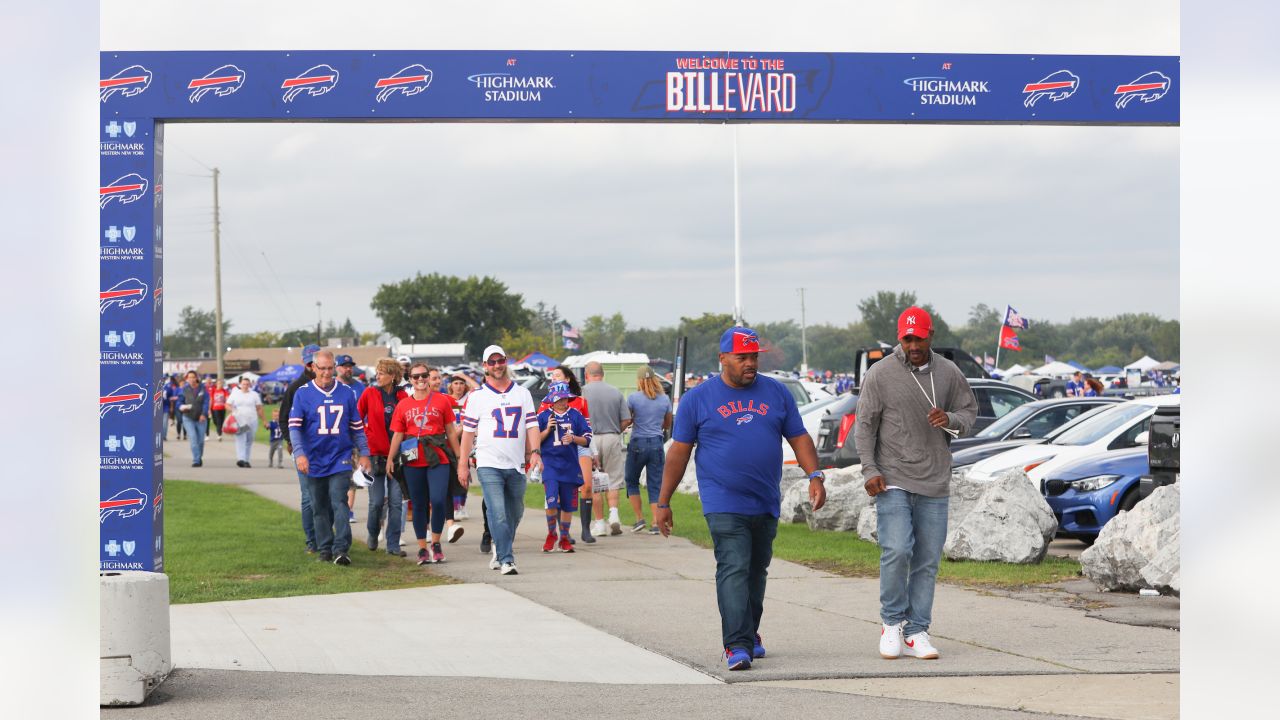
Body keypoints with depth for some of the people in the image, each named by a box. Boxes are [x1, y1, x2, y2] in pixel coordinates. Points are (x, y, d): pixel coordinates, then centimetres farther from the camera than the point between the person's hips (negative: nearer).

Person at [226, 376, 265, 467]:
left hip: (252, 421, 2)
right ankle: (240, 459, -27)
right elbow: (227, 404, 11)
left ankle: (246, 460, 12)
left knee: (249, 441, 4)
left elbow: (259, 408, 8)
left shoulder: (254, 395, 9)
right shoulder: (235, 394, 9)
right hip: (239, 421, -2)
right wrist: (232, 409, -11)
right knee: (240, 439, -15)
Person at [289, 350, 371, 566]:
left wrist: (364, 453, 8)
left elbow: (357, 427, 11)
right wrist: (299, 454, -17)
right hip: (314, 461, 1)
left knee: (339, 504, -12)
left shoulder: (346, 393, 5)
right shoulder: (303, 393, -1)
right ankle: (325, 549, 17)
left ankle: (341, 549, -17)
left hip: (340, 459, 0)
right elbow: (294, 426, -5)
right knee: (319, 508, 8)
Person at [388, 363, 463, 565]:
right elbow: (397, 435, 9)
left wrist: (459, 457, 6)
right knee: (419, 505, 7)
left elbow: (450, 431, 8)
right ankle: (422, 548, 15)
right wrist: (390, 458, -1)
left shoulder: (441, 401, 4)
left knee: (438, 501, -13)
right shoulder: (403, 405, 8)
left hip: (438, 459, -2)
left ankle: (436, 544, 6)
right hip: (413, 462, 2)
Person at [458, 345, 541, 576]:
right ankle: (506, 560, -12)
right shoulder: (477, 397, 3)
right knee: (498, 513, -13)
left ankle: (501, 551, 32)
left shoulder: (522, 393, 10)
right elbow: (468, 431, 4)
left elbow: (531, 425, 6)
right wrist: (463, 464, 1)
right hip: (489, 464, -3)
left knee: (514, 513, 12)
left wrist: (534, 452, -9)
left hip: (516, 465, 3)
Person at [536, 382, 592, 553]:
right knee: (552, 501, -15)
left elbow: (587, 440, 8)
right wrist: (547, 429, -10)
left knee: (568, 505, 7)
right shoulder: (543, 416, 4)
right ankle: (551, 535, 7)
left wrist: (573, 438, -10)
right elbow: (535, 441, 5)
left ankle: (564, 539, 21)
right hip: (550, 463, -2)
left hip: (570, 465, 2)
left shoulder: (576, 415, 8)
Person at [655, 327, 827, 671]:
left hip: (766, 504, 4)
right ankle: (736, 645, -19)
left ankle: (750, 635, 28)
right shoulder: (698, 398, 1)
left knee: (756, 572, 14)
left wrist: (814, 476, -4)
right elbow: (678, 451, 3)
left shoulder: (777, 393, 9)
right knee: (733, 571, -15)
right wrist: (663, 503, 3)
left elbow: (799, 438, 11)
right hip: (724, 505, -4)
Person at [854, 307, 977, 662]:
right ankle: (892, 622, 4)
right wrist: (869, 470, -9)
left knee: (927, 560, 4)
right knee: (897, 550, -16)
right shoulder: (880, 374, -3)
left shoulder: (948, 373, 6)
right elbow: (864, 425, 0)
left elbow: (969, 411, 15)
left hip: (935, 484, 4)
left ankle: (916, 633, 10)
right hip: (893, 481, -3)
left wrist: (950, 420, -9)